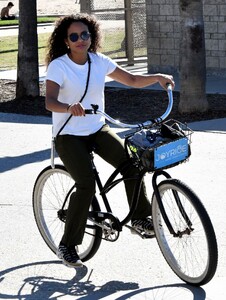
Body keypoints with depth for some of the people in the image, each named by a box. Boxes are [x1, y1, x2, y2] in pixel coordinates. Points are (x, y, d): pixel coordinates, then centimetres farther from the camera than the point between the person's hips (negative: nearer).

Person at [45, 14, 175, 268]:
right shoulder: (58, 66, -16)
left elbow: (132, 80, 5)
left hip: (97, 129, 5)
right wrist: (69, 108, -52)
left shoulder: (100, 62, -1)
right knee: (86, 185, -22)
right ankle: (67, 246, -8)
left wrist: (157, 77, -13)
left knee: (130, 163, -16)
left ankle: (141, 218, 5)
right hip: (68, 135, -5)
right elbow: (49, 101, -31)